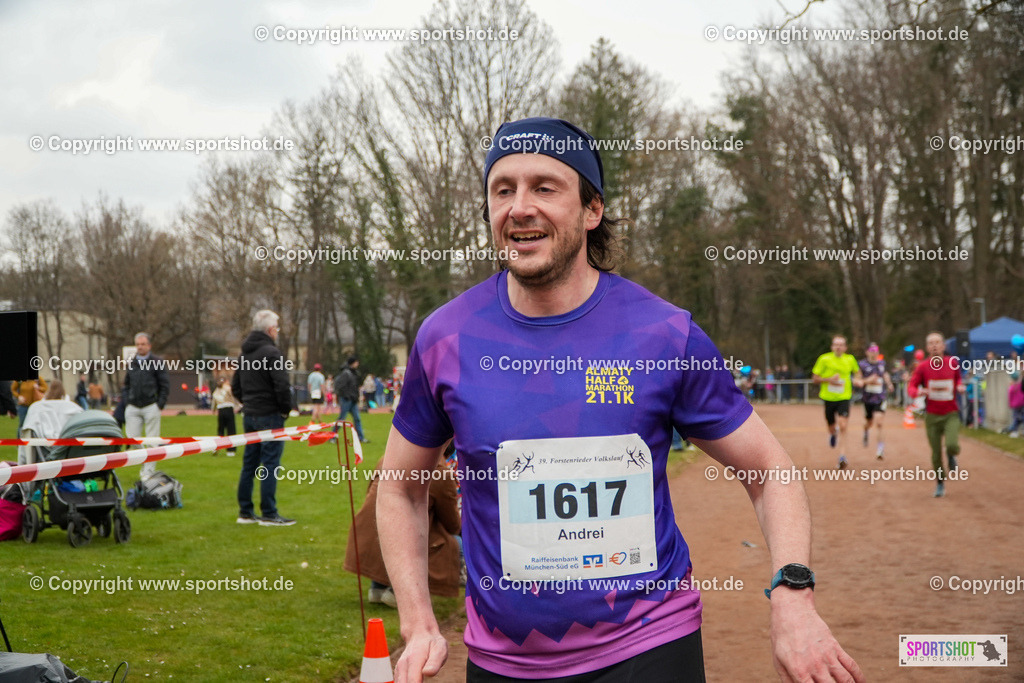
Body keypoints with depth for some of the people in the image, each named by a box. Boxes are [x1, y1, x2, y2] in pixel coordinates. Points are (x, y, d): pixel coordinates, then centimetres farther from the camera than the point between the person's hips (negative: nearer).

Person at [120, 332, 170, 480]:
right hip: (133, 408, 4)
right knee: (132, 439, 0)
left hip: (151, 407, -4)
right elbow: (125, 385, 20)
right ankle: (143, 462, 20)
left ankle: (149, 471, 6)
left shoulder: (157, 362, 0)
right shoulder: (131, 363, 13)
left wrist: (159, 405, -7)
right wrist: (126, 403, 8)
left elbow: (165, 386, -1)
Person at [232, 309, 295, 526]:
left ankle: (245, 512, 17)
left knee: (249, 464, 12)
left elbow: (235, 386, 20)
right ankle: (269, 514, -4)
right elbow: (282, 385, -20)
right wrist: (285, 409, -8)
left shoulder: (245, 353, 14)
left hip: (249, 416, 9)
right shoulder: (271, 352, -14)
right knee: (270, 464, -5)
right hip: (270, 415, -8)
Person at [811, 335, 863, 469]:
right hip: (828, 398, 0)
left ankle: (842, 457, -17)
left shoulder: (850, 359, 1)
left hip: (844, 398, 0)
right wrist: (829, 379, -18)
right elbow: (814, 379, -2)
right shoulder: (824, 359, -6)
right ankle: (833, 434, 52)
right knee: (831, 427, 13)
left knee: (842, 426, -16)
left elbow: (857, 372, 23)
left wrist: (857, 380, 1)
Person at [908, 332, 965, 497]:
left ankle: (951, 455, 14)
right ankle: (940, 483, 25)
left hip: (951, 415, 0)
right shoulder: (922, 367, -4)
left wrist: (960, 387, -4)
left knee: (952, 445, -24)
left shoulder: (952, 363, 1)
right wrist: (920, 392, -24)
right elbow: (912, 386, -2)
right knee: (936, 454, 2)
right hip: (932, 416, 0)